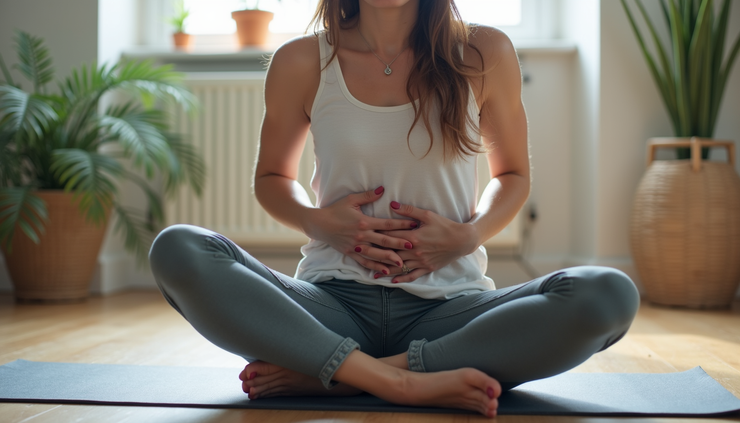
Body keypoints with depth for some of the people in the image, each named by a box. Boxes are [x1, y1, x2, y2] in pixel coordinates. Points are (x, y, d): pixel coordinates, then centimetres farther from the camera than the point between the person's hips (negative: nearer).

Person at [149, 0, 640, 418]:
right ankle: (402, 381, -30)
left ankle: (325, 375, -25)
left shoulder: (484, 54, 2)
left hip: (447, 301, 1)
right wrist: (318, 221, -6)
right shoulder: (301, 63, 2)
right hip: (333, 302, 0)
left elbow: (513, 175, 15)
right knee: (176, 249, -24)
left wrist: (468, 236, -6)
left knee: (609, 294, -27)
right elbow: (272, 177, 16)